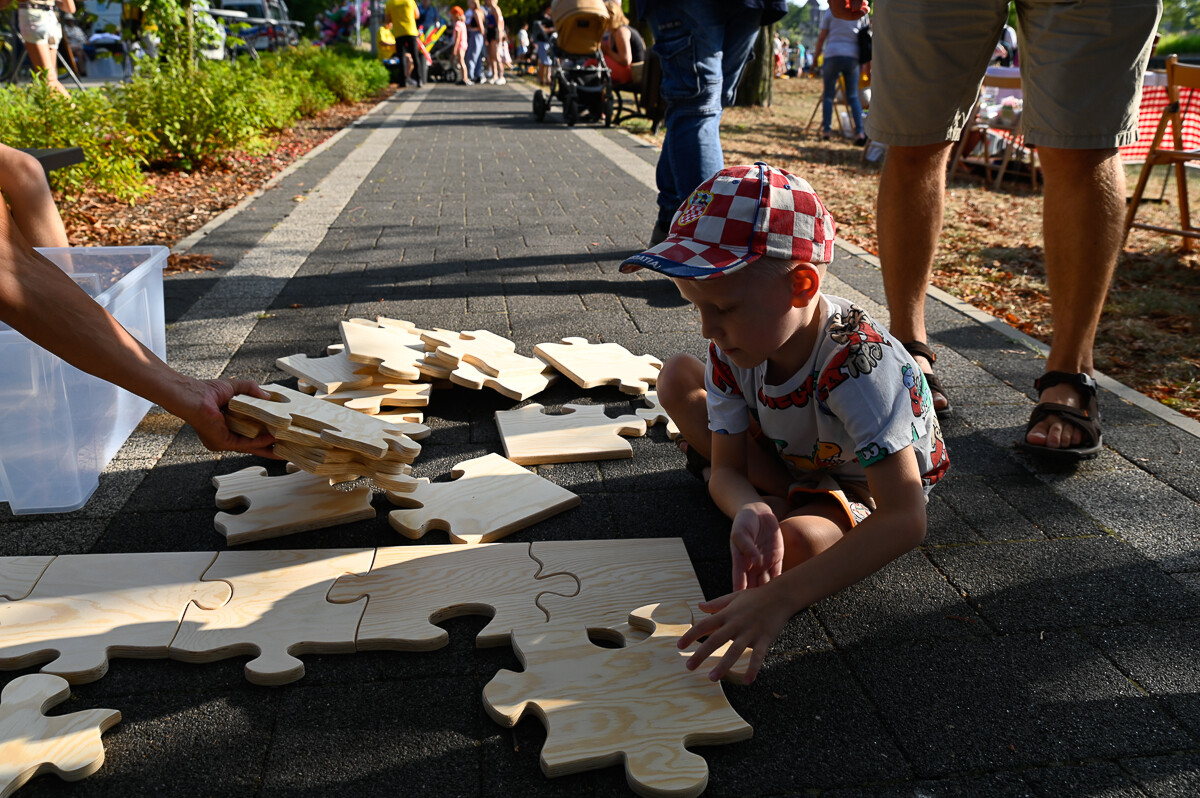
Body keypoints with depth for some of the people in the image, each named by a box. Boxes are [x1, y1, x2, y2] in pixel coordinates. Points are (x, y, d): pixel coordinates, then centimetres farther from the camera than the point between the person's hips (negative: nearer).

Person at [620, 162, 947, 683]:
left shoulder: (858, 365, -40)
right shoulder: (732, 346, -21)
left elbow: (905, 521, -45)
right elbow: (727, 470, -15)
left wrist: (780, 599, -54)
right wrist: (749, 510, -42)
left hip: (873, 486, -6)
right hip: (789, 459, 6)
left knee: (800, 542, -39)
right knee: (678, 378, -10)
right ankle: (791, 502, -2)